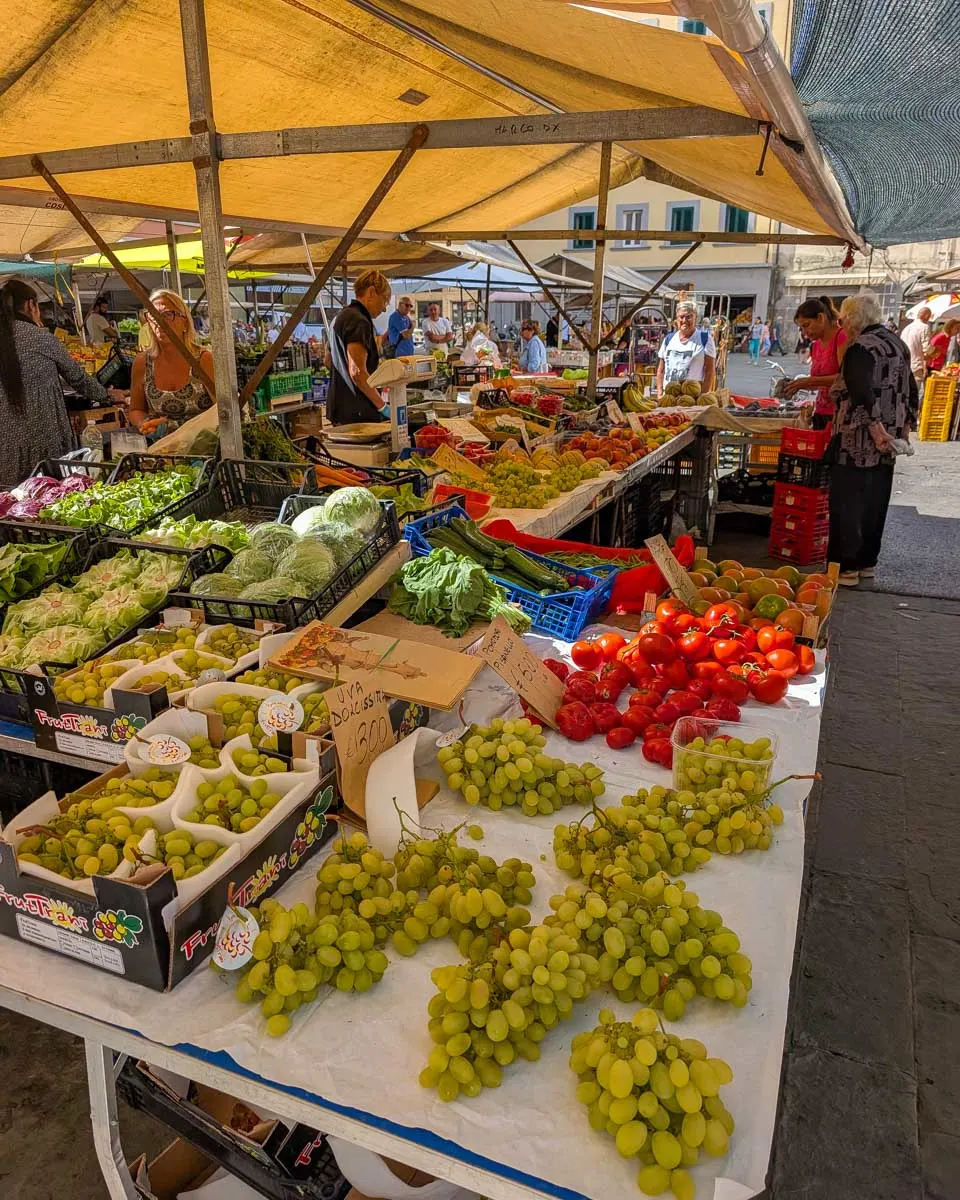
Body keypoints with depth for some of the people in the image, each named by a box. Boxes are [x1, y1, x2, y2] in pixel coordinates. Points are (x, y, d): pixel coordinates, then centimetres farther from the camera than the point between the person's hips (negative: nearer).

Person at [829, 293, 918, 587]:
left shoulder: (860, 348, -14)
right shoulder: (897, 344, 14)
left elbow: (862, 392, -25)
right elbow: (910, 389, 18)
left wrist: (876, 428, -27)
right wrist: (906, 425, 21)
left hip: (857, 441, -8)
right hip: (887, 442, 9)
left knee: (847, 504, -2)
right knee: (875, 502, 14)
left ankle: (846, 567, 2)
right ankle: (867, 562, 23)